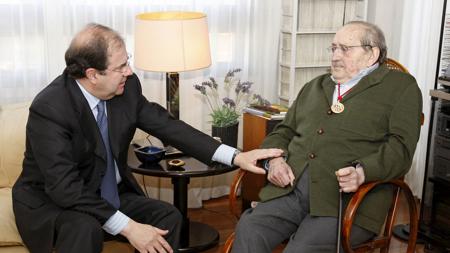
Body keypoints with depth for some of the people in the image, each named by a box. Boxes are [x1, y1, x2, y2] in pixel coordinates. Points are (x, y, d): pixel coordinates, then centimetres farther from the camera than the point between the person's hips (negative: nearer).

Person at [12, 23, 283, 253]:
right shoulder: (49, 109, -27)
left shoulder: (126, 87, -10)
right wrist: (128, 227, -35)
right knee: (85, 229, -36)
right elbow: (65, 187, -31)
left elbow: (167, 126, -4)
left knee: (168, 217, -13)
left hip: (108, 196, 6)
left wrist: (235, 156, -11)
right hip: (52, 202, -6)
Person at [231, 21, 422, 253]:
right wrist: (274, 159, 3)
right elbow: (283, 132, 26)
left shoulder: (401, 87, 10)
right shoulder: (314, 86, 27)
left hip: (348, 195, -4)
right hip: (291, 188, 4)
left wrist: (362, 172, -20)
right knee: (248, 230, -23)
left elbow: (400, 147, -2)